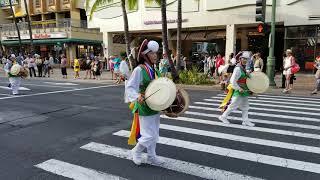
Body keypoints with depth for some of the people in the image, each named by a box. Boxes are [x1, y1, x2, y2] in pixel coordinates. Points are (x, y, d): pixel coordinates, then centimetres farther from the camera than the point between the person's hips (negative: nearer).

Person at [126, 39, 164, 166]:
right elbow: (130, 87, -20)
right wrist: (137, 97, -37)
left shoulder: (155, 71, 7)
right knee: (149, 135, -4)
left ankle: (152, 156, 33)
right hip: (145, 107, -8)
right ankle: (136, 152, 22)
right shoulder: (139, 70, -17)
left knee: (155, 134, 17)